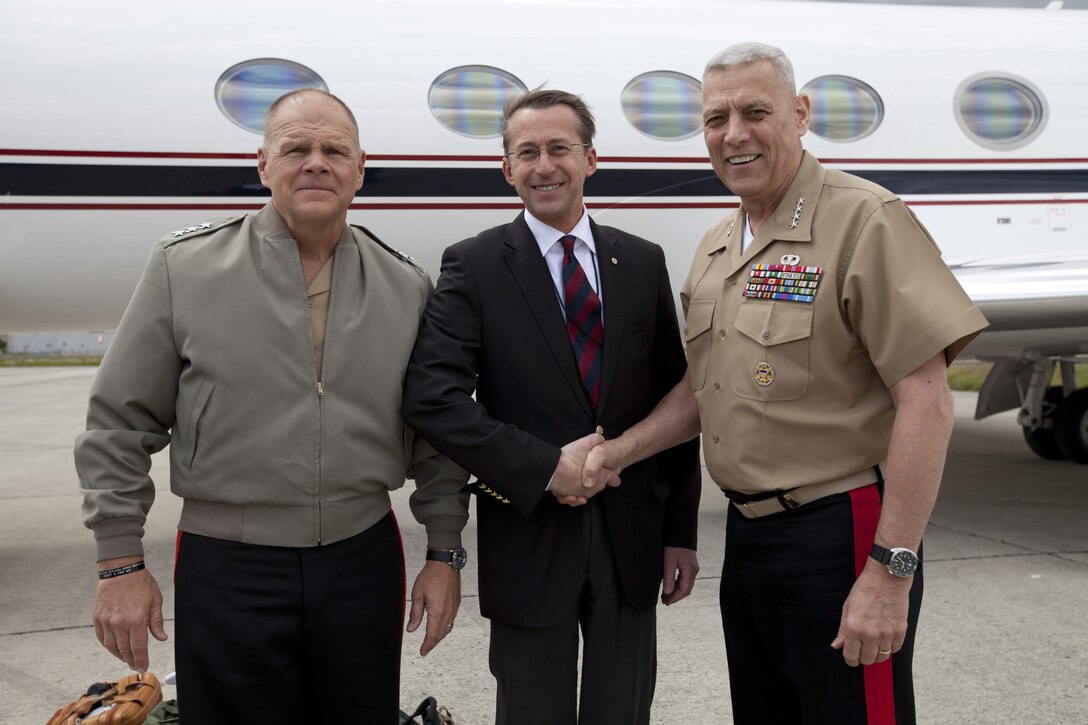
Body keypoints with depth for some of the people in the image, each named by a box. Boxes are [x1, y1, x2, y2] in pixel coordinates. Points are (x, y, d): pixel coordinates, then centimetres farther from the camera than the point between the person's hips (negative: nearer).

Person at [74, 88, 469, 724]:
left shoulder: (406, 286, 3)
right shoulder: (184, 267, -4)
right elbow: (120, 424, -1)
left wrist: (443, 553, 7)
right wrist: (120, 563, -2)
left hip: (365, 562, 2)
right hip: (227, 572, -2)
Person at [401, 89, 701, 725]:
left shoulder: (643, 263, 5)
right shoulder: (475, 267, -5)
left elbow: (674, 402, 6)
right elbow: (431, 397, -15)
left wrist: (680, 530, 5)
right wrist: (547, 467, -18)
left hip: (631, 538, 3)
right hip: (529, 537, -2)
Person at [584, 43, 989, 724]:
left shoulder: (865, 220, -14)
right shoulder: (715, 247, 11)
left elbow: (925, 402, -19)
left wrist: (890, 572, -21)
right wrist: (617, 452, 4)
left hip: (839, 535, -7)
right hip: (747, 533, 8)